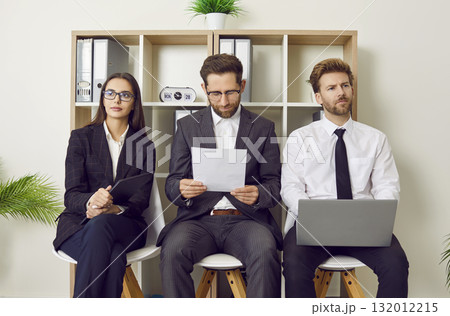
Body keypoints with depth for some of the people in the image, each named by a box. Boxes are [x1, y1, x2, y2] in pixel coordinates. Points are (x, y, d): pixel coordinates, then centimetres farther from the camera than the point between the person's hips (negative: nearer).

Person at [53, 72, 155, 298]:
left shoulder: (144, 145, 10)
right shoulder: (80, 137, 7)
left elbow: (141, 199, 0)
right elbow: (71, 195, -2)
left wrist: (114, 209, -23)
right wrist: (91, 201, -28)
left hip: (125, 224, 1)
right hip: (78, 223, 0)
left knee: (100, 226, -36)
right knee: (112, 255, -35)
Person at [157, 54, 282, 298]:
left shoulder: (263, 128, 13)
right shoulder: (187, 126, 14)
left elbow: (274, 184, 9)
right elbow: (171, 184, 10)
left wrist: (258, 194, -16)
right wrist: (181, 189, -16)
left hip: (244, 219, 0)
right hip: (198, 218, 1)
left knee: (265, 253, -32)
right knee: (172, 252, -30)